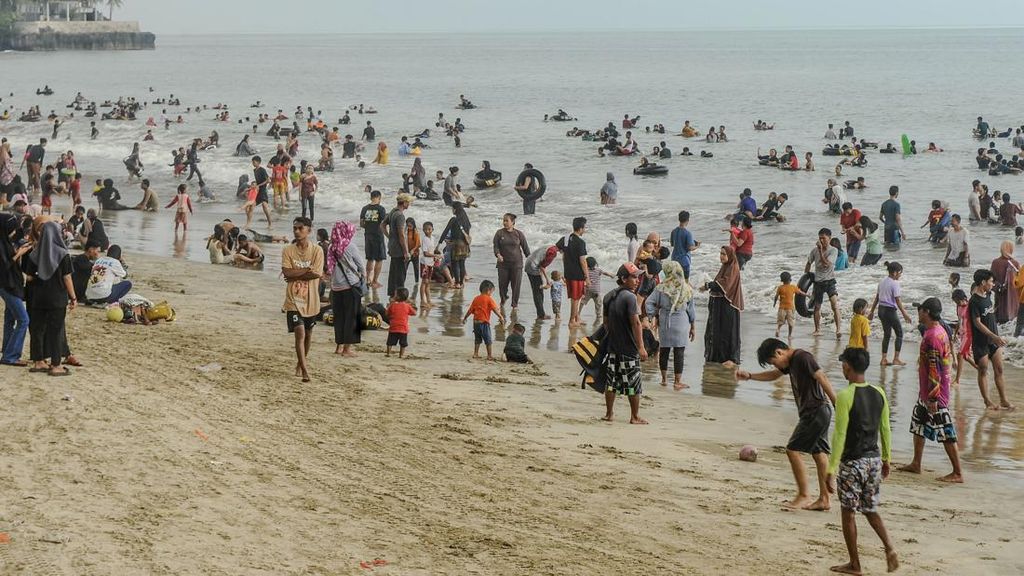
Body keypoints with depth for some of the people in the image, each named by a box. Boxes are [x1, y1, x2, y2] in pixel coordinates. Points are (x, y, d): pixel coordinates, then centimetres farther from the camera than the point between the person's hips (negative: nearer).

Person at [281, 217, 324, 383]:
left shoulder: (317, 250, -4)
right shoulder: (288, 250, -2)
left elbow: (317, 274, -14)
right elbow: (287, 272, -14)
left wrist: (295, 274, -14)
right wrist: (307, 270, -16)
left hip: (311, 299, 2)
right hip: (294, 299, -2)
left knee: (308, 333, 15)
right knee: (299, 332, -14)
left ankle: (300, 363, 36)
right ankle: (304, 369, -16)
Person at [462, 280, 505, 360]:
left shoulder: (476, 299, 9)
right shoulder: (489, 299, -9)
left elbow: (470, 310, 13)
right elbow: (495, 309, -16)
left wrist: (465, 318, 23)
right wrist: (501, 317, -14)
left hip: (476, 322, 6)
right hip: (484, 322, -6)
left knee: (477, 339, 17)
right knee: (488, 340, 4)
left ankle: (475, 353, 17)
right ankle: (489, 355, 5)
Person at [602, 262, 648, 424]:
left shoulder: (608, 297, 7)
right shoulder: (629, 297, -16)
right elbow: (635, 323, -19)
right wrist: (641, 347, -18)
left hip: (612, 346, 7)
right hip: (628, 347, -7)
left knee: (611, 381, 12)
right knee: (633, 383, 3)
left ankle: (609, 413, 18)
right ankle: (635, 417, 9)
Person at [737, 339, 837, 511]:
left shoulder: (802, 358, -15)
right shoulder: (791, 361, 15)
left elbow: (822, 378, -21)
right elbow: (773, 375, 31)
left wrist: (837, 404, -24)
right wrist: (749, 376, 22)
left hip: (815, 411, -10)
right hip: (816, 412, 10)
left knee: (793, 450, -7)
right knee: (819, 453, 9)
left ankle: (804, 496, -3)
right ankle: (824, 499, 12)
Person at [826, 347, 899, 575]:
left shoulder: (845, 396, -16)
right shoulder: (879, 393, 2)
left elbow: (840, 435, -17)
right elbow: (885, 429, 9)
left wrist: (831, 469, -13)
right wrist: (886, 459, 21)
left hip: (852, 462, -6)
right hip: (874, 460, 6)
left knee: (848, 513, 7)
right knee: (870, 509, 19)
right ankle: (889, 548, -1)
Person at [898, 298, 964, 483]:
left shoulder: (932, 337, -23)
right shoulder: (940, 331, 9)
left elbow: (934, 370, -24)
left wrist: (933, 398, -22)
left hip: (934, 392, -11)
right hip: (926, 391, 11)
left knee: (946, 432, -5)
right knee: (918, 423, 21)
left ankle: (957, 473, -1)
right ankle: (916, 464, 33)